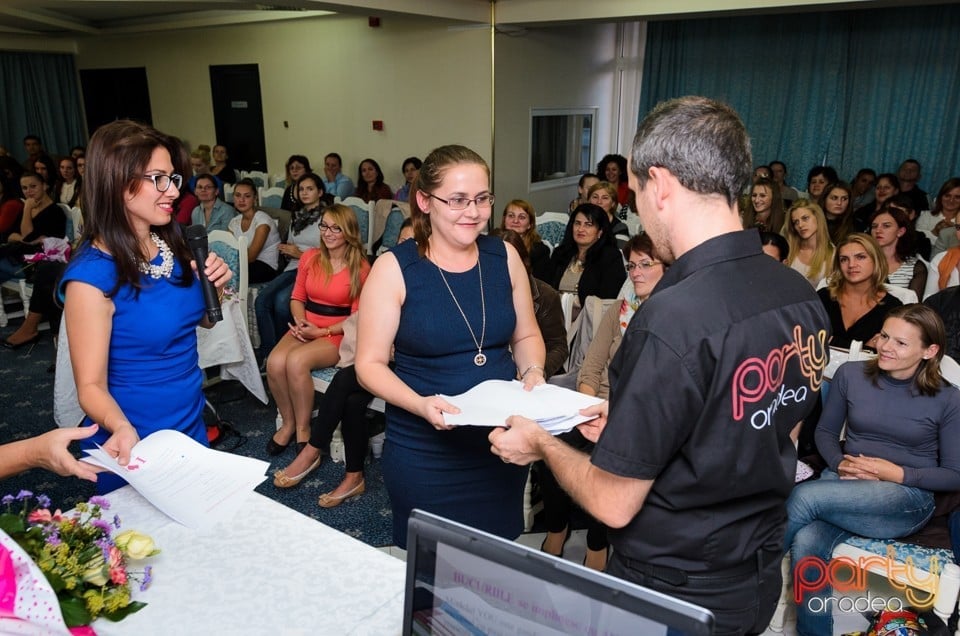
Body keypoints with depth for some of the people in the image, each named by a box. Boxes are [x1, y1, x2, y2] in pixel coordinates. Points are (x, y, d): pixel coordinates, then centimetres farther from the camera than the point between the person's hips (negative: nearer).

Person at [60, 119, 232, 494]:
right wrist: (122, 428, -40)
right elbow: (91, 385, -21)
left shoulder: (174, 245, -3)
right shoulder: (92, 274, -22)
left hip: (192, 427, 6)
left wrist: (214, 287, -10)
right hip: (135, 447, -6)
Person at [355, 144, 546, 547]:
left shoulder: (505, 257, 0)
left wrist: (532, 372, -8)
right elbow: (370, 364, -8)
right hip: (424, 453, -3)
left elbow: (526, 335, 12)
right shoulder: (394, 268, -10)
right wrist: (421, 404, -24)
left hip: (503, 444, 4)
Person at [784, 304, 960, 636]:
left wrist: (898, 474, -14)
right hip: (844, 485, 3)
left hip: (907, 498, -3)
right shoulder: (850, 374, 1)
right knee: (806, 543, -31)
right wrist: (840, 464, -8)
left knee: (805, 496, -32)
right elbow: (825, 431, 12)